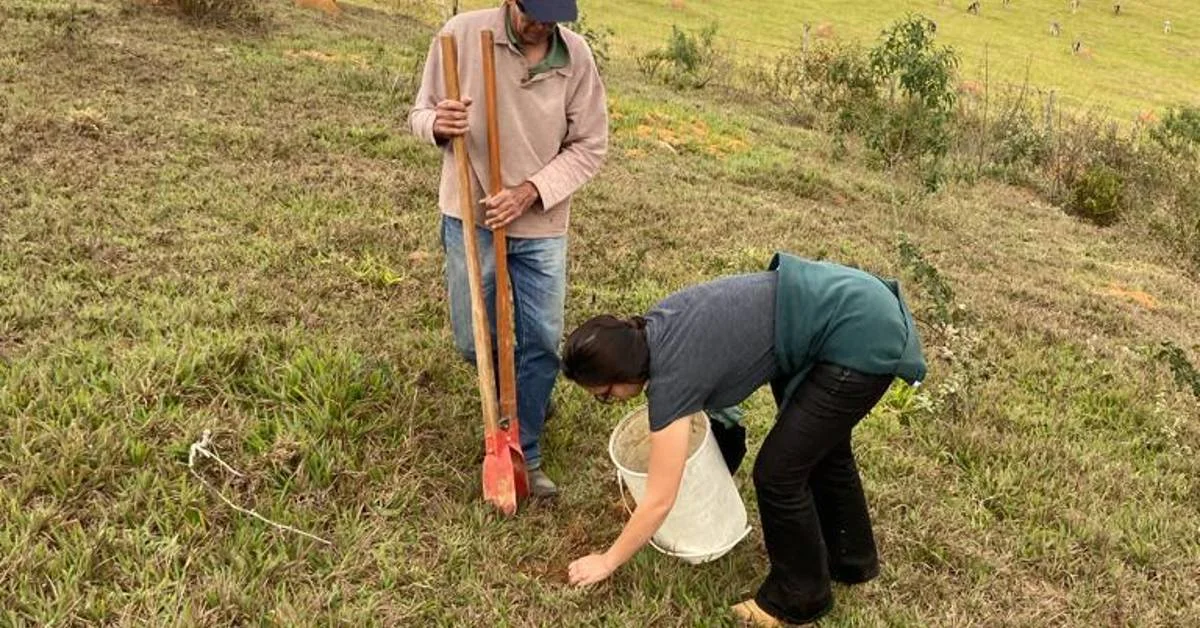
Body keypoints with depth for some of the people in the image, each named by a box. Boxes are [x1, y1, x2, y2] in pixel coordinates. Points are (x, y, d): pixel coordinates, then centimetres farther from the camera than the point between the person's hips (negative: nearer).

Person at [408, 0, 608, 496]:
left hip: (542, 225, 1)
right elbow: (420, 114, -2)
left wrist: (529, 191, -16)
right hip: (470, 217, -1)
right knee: (473, 342, 8)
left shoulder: (577, 56, -8)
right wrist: (438, 124, -27)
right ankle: (520, 381, 44)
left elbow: (589, 146, -3)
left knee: (542, 342, 5)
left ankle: (524, 456, 23)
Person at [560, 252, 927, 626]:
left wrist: (606, 562, 5)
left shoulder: (672, 376, -18)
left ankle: (800, 596, 25)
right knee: (821, 443, 26)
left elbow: (660, 502, -8)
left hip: (861, 337, -9)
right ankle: (851, 557, 49)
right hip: (859, 305, 9)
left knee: (778, 471, 2)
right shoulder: (652, 328, 2)